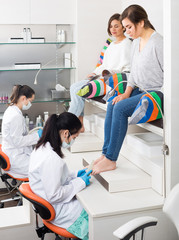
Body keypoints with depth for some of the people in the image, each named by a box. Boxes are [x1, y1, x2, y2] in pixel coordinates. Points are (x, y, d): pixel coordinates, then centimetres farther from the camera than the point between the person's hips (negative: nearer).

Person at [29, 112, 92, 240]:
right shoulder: (51, 158, -31)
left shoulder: (42, 147, 0)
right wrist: (80, 182, -15)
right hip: (56, 210, -10)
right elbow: (54, 196, -25)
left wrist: (75, 174, 6)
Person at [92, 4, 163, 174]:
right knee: (112, 103, -9)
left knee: (120, 107, -23)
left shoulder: (158, 43, -17)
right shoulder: (136, 42, 11)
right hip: (141, 90, 9)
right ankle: (106, 153, -7)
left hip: (156, 93, -9)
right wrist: (127, 93, 4)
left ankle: (110, 160, -16)